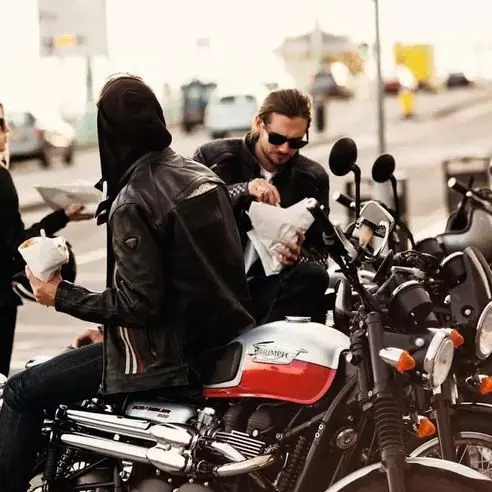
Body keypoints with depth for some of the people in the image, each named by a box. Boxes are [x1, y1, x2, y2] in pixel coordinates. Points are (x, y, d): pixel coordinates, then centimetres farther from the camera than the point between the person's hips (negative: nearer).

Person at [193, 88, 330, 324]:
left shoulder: (312, 178, 11)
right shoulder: (213, 156, 4)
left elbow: (320, 254, 9)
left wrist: (297, 256, -16)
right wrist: (243, 190, -26)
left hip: (268, 291, 2)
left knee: (312, 275, -28)